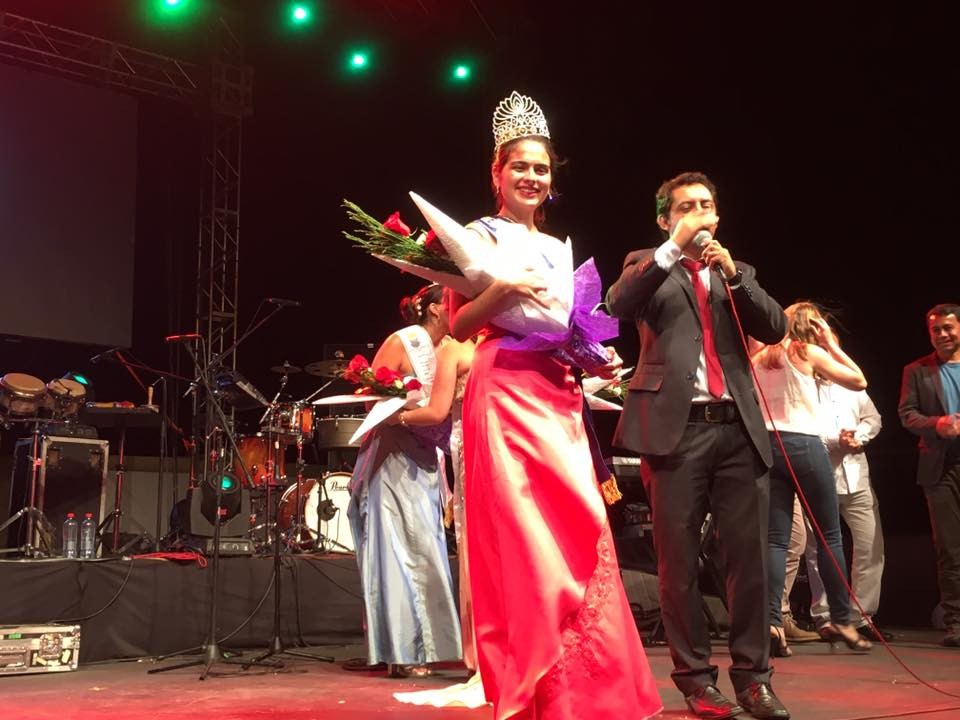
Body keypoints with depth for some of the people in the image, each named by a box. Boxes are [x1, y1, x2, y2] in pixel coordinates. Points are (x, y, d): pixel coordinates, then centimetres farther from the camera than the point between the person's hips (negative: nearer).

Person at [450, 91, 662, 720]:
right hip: (507, 394, -6)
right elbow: (459, 326, -4)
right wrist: (500, 291, -21)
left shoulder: (559, 249, 20)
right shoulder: (481, 236, 2)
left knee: (579, 536, 2)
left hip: (559, 398, 6)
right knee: (525, 540, -8)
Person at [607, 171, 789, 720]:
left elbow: (776, 328, 7)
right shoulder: (647, 264, 11)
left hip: (738, 427, 3)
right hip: (677, 427, -3)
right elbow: (616, 306, -9)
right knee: (679, 562, 1)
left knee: (751, 557, 2)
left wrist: (732, 272, -4)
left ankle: (753, 676, 11)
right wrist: (674, 248, -13)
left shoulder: (737, 272, 21)